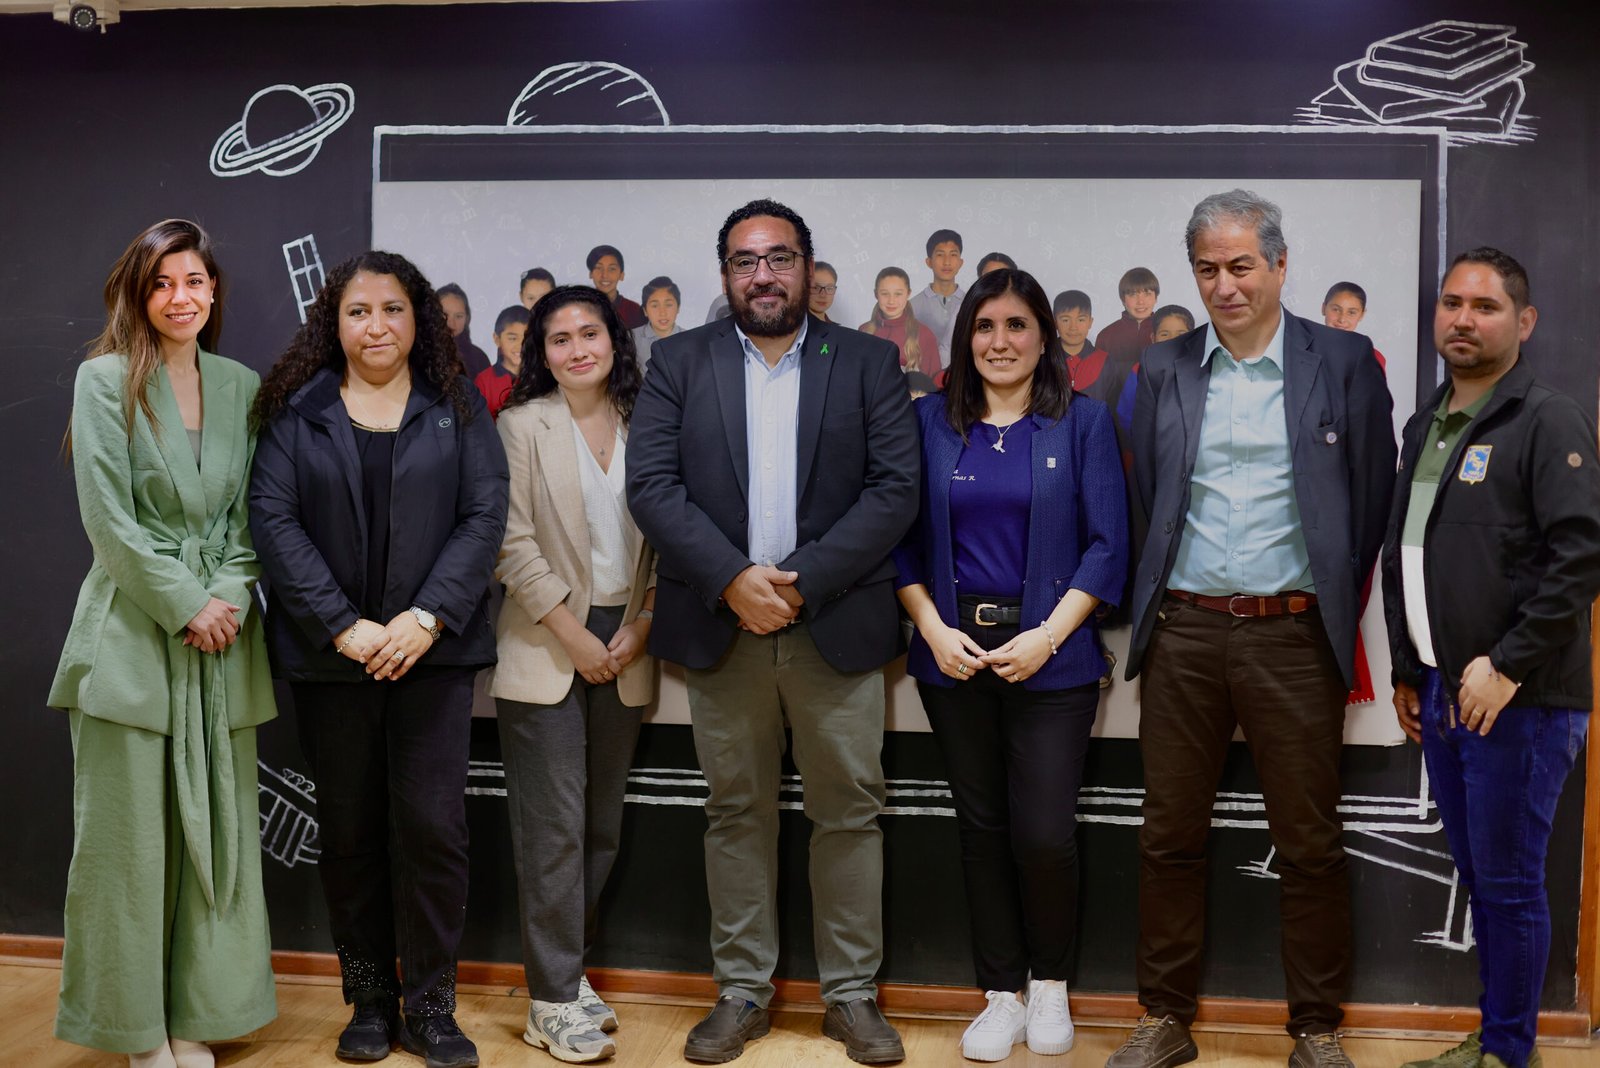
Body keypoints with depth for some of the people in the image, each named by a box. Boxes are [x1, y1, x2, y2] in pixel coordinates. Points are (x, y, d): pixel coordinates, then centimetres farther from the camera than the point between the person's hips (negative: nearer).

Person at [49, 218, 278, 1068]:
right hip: (134, 633, -4)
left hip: (223, 638, 4)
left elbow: (251, 512, 9)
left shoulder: (241, 385, 10)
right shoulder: (104, 380, -2)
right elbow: (110, 518, -8)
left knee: (216, 830, 7)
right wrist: (184, 606, -11)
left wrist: (232, 597, -6)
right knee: (132, 833, 2)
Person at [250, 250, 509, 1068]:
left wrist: (426, 618, -13)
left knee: (432, 825, -3)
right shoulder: (295, 410, 6)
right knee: (349, 831, 8)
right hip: (329, 654, 1)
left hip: (431, 648, -1)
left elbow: (485, 515, -1)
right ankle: (369, 999, 22)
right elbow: (273, 519, -3)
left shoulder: (457, 407, 7)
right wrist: (343, 626, -12)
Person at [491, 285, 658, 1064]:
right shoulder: (522, 426, -2)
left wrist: (640, 626, -4)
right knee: (554, 826, -2)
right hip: (546, 645, -4)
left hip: (625, 645, 4)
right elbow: (514, 541, -8)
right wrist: (574, 635, -11)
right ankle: (554, 1001, 7)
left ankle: (567, 969, 23)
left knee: (602, 823, 10)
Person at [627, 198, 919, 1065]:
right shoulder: (679, 363, 6)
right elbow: (651, 483, -3)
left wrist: (803, 581, -13)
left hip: (836, 625, 0)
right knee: (736, 813, 10)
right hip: (720, 625, 1)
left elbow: (894, 489, -4)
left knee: (850, 812, 5)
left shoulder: (869, 363, 5)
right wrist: (733, 580, -14)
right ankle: (741, 990, 23)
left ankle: (850, 993, 19)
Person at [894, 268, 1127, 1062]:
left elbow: (1106, 544, -3)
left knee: (1044, 833, -5)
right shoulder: (931, 421, 6)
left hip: (1050, 656, -2)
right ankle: (1003, 995, 24)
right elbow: (904, 537, 5)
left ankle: (1049, 984, 22)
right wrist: (934, 629, -7)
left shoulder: (1083, 421, 1)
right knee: (981, 826, 10)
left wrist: (1047, 635, -12)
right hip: (953, 653, 2)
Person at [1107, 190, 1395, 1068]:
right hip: (1183, 631, 2)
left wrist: (1337, 604, 2)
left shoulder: (1345, 363, 2)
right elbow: (1147, 499, 10)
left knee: (1309, 845, 6)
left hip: (1293, 633, -2)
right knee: (1168, 838, 9)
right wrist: (1158, 598, 4)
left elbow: (1374, 497, 4)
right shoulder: (1163, 370, 7)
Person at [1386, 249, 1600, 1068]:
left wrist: (1508, 666, -19)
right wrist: (1407, 670, 18)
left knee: (1509, 883, 2)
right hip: (1442, 693, 7)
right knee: (1477, 877, 15)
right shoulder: (1424, 426, 15)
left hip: (1520, 698, -7)